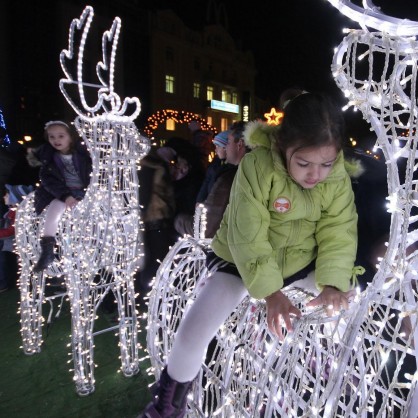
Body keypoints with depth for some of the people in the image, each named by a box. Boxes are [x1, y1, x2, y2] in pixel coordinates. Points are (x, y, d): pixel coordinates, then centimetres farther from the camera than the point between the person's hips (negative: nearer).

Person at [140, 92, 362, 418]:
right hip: (242, 260, -4)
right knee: (193, 332, -17)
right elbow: (248, 237, -27)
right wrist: (271, 292, -34)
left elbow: (339, 232, -11)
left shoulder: (338, 177, -11)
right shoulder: (256, 166, -26)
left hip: (301, 261, 5)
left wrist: (333, 283, -26)